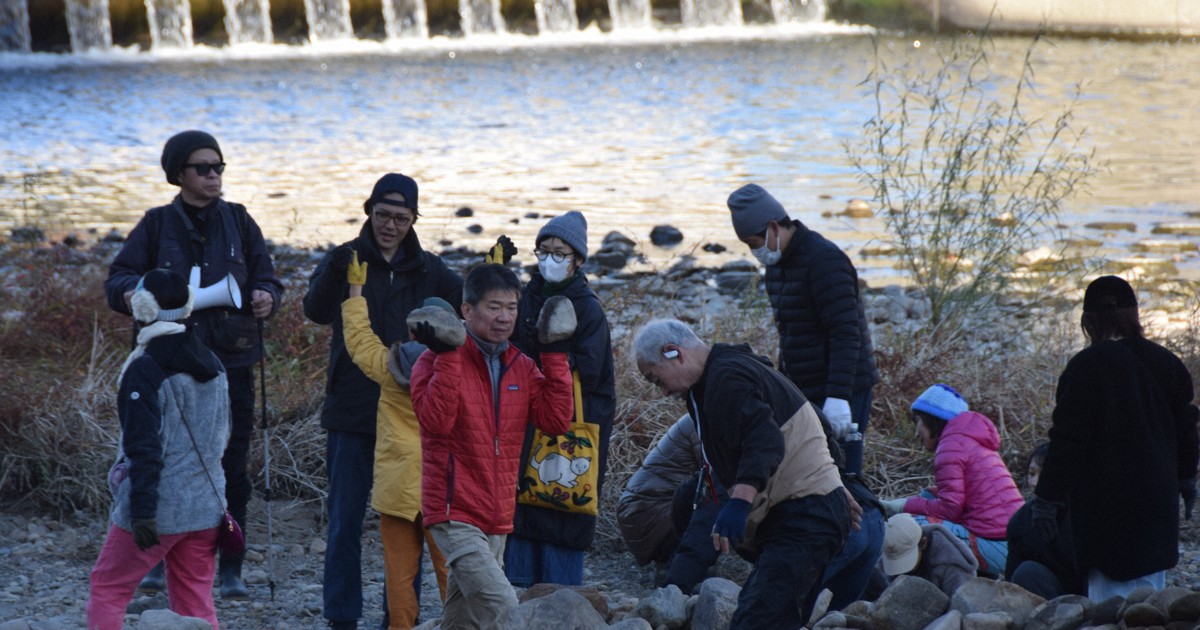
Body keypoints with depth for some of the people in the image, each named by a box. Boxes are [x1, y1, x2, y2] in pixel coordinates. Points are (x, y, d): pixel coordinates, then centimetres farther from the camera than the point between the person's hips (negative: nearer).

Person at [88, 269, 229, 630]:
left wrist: (142, 511, -18)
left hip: (159, 511, -6)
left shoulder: (145, 370, -14)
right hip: (206, 508, 6)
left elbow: (145, 450, -18)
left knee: (107, 590, 7)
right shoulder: (213, 366, 8)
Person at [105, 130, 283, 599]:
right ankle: (160, 561, 14)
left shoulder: (238, 221, 9)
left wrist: (266, 297, -13)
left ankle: (230, 570, 9)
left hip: (230, 363, 1)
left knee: (231, 468, 0)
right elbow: (118, 278, 1)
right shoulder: (157, 225, 5)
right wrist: (130, 291, -22)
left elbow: (266, 276, 9)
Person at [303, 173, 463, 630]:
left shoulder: (428, 269, 8)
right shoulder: (346, 259, -2)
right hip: (352, 412, -2)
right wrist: (333, 274, -40)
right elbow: (317, 312, -19)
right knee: (345, 520, 0)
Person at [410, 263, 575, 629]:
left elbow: (556, 420, 0)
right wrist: (447, 354, -24)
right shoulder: (438, 361, -6)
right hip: (456, 515, -7)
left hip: (497, 519, 7)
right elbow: (436, 420, -22)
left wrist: (555, 357, -3)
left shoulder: (522, 367, 11)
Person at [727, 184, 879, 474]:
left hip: (841, 391, -9)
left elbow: (846, 334, -23)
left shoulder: (825, 260, -17)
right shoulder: (777, 262, 12)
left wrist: (838, 397, -29)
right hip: (804, 391, 9)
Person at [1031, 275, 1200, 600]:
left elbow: (1067, 442, -15)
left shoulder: (1085, 367, -13)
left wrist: (1046, 501, -9)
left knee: (1111, 600, -4)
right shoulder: (1168, 363, 5)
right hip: (1157, 498, 6)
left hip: (1104, 503, -6)